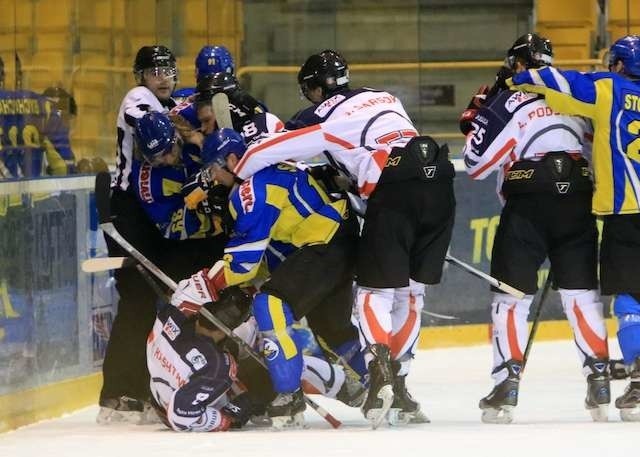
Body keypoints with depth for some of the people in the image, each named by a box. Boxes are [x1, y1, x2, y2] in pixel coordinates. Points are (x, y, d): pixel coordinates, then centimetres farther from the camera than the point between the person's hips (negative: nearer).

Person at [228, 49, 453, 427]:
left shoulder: (322, 117, 9)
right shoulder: (384, 98, 27)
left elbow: (264, 151, 8)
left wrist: (232, 179, 25)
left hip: (394, 190, -6)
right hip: (439, 181, 6)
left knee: (376, 291, 2)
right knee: (411, 292, 14)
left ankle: (381, 372, -19)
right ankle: (399, 386, 15)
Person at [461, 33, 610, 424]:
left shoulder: (509, 102, 0)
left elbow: (476, 162, -1)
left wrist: (475, 119, 15)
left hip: (528, 206, -4)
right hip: (579, 205, 4)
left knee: (512, 296, 2)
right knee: (582, 293, 11)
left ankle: (507, 385, -5)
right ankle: (600, 382, 4)